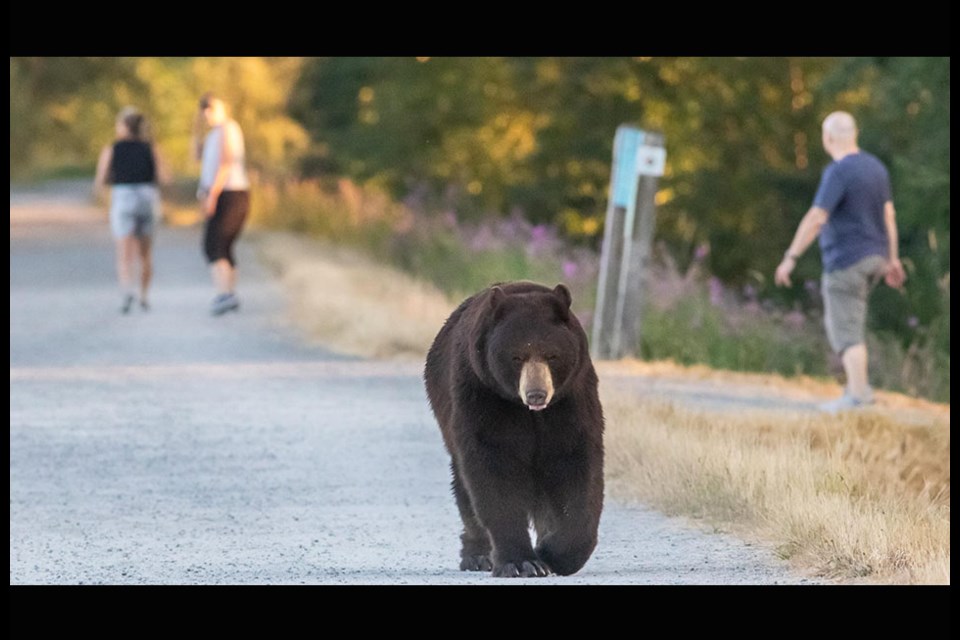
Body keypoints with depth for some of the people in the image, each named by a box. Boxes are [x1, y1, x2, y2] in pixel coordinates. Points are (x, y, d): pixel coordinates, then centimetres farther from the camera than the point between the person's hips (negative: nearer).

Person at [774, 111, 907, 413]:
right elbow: (889, 215, 12)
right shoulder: (876, 167, 8)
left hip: (845, 260, -8)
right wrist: (892, 260, 17)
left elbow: (815, 219, -22)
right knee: (837, 322, 17)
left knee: (846, 330, -5)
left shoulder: (838, 172, -17)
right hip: (873, 258, 8)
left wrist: (790, 258, -19)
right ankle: (858, 385, 11)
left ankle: (857, 394, -8)